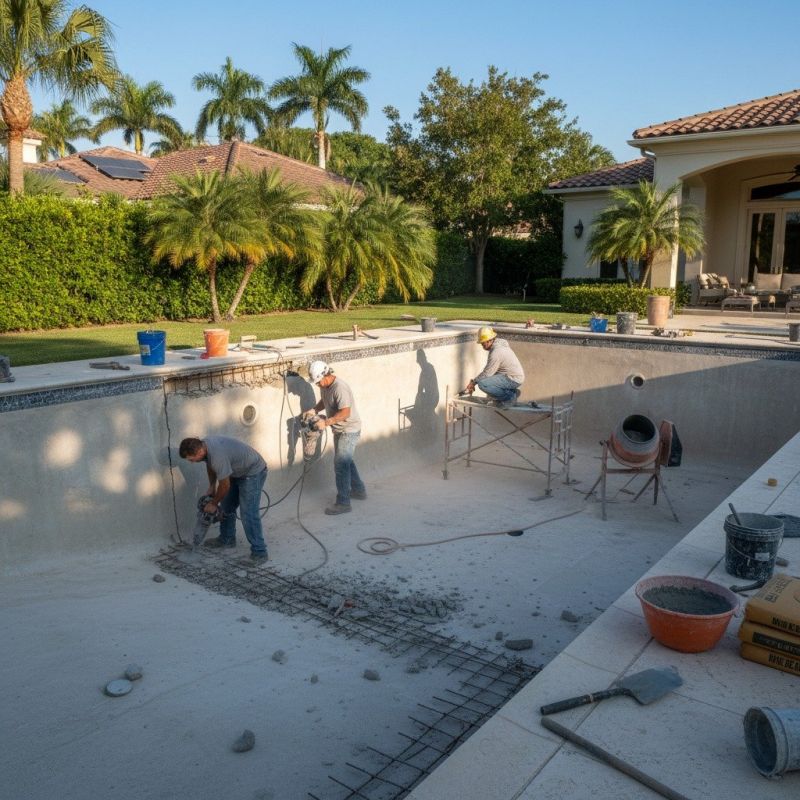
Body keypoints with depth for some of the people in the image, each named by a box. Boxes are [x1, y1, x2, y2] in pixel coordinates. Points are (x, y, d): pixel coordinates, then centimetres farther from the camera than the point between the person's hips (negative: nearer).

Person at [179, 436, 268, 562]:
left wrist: (213, 503, -9)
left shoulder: (218, 455, -36)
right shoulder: (203, 444, -10)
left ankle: (259, 552, -9)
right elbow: (210, 465, 13)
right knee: (226, 507, 16)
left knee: (248, 514, -15)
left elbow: (224, 486, -24)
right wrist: (211, 486, 7)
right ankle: (227, 539, 32)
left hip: (253, 473, -10)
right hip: (237, 473, 10)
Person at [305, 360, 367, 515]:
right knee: (346, 461, 22)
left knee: (340, 465, -9)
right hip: (339, 430, 10)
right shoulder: (324, 386, 1)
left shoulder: (340, 388, -28)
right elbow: (324, 401, 19)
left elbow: (345, 412, -33)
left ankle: (343, 503, -4)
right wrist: (314, 410, 1)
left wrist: (326, 422, -33)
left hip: (349, 430, -10)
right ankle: (359, 490, 38)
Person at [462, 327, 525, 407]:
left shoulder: (496, 352, -23)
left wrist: (473, 382, -4)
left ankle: (510, 396, -9)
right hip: (514, 376, 10)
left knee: (482, 384, -21)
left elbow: (487, 373, -17)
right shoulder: (498, 343, 8)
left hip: (513, 379, -10)